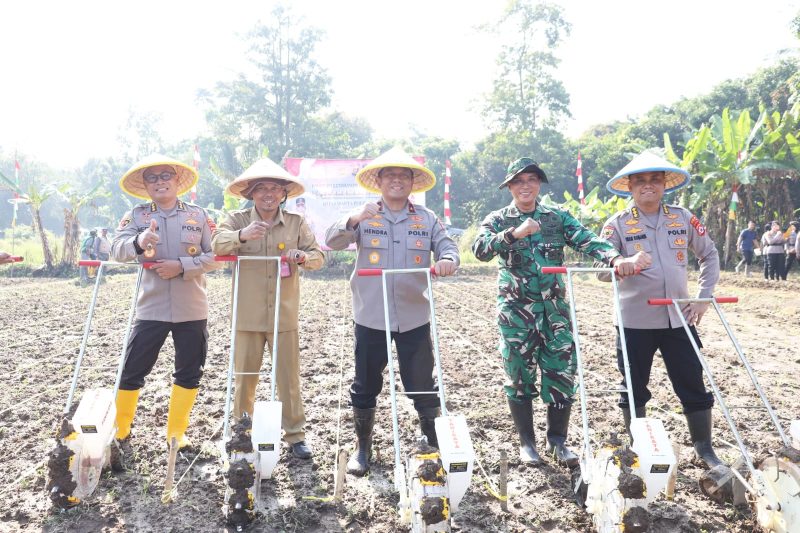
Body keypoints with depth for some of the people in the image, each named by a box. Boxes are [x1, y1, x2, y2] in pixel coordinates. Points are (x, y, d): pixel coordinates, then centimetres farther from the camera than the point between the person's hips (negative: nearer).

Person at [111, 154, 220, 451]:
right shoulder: (137, 215, 3)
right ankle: (119, 431, 26)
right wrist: (138, 242, -34)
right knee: (132, 371, 4)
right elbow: (117, 250, -12)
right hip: (151, 309, -1)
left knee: (189, 373, 9)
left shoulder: (198, 215, 3)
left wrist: (182, 265, -17)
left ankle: (176, 433, 26)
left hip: (191, 310, 1)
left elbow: (215, 257, -2)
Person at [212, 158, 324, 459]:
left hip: (284, 315, 1)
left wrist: (304, 257, -20)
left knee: (289, 378, 6)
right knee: (245, 377, 11)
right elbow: (216, 244, -15)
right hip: (248, 316, 0)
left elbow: (318, 257, 3)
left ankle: (295, 435, 19)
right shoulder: (237, 220, 1)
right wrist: (242, 235, -34)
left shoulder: (296, 223, 5)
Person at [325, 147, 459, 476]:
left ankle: (435, 446, 25)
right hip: (371, 318, 0)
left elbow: (448, 248, 0)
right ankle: (363, 447, 29)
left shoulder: (427, 219, 5)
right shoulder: (363, 218, 1)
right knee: (365, 386, 11)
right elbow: (332, 242, -10)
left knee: (423, 386, 7)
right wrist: (353, 220, -29)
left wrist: (447, 261, -24)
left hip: (414, 319, 1)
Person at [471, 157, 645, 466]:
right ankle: (526, 442, 22)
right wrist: (513, 234, -32)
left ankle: (558, 440, 20)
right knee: (519, 375, 5)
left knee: (562, 372, 2)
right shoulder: (497, 220, 3)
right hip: (515, 310, -2)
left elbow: (586, 240, -8)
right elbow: (480, 249, -16)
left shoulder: (557, 217, 8)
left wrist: (615, 258, -27)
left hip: (555, 307, 2)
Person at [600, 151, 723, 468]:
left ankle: (704, 449, 27)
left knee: (693, 386, 8)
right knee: (634, 389, 10)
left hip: (678, 319, 2)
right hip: (635, 322, -1)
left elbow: (709, 255, 13)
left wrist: (704, 297, 4)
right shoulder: (618, 224, -3)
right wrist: (627, 264, -32)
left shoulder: (683, 218, 4)